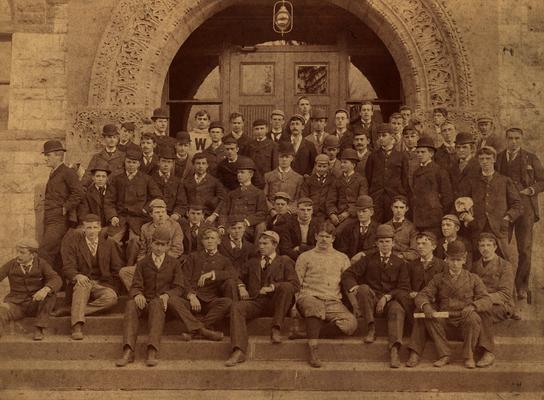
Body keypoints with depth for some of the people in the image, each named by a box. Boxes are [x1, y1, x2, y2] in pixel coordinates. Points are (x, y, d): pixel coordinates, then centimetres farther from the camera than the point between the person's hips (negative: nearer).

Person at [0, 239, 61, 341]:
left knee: (50, 294, -31)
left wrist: (45, 289, -41)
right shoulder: (11, 264, 1)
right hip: (16, 304, 1)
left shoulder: (41, 264, -5)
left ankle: (39, 329, -24)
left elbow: (57, 280, -19)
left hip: (36, 304, -1)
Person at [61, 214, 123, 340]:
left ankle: (72, 311, -26)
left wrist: (114, 288, -2)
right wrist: (77, 276, -28)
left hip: (102, 284, 2)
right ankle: (77, 326, -45)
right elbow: (68, 267, -5)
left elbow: (118, 269, 14)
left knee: (111, 298, -31)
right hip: (82, 282, -2)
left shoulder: (109, 243, 10)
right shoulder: (72, 240, 2)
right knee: (83, 285, -38)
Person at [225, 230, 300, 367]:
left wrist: (273, 287, -13)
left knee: (285, 287, -32)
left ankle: (276, 329, -23)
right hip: (255, 302, 2)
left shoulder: (285, 262, 15)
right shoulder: (252, 262, 28)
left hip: (275, 303, -2)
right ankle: (239, 352, -40)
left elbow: (295, 284, 2)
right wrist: (241, 287, 5)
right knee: (236, 307, -29)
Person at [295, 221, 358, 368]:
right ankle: (313, 351, -43)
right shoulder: (305, 257, 18)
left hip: (333, 301, 2)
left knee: (351, 323, -30)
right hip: (310, 298, -2)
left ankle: (306, 333, -26)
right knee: (315, 306, -41)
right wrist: (293, 303, -3)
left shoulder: (342, 258, 23)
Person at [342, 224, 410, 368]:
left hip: (390, 300, -1)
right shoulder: (368, 260, 15)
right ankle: (371, 329, -22)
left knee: (398, 310, -34)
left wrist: (387, 297, -14)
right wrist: (354, 288, -16)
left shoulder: (399, 263, 14)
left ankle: (394, 351, -45)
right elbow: (347, 274, 6)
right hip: (371, 299, 1)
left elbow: (404, 288, 4)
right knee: (363, 289, -31)